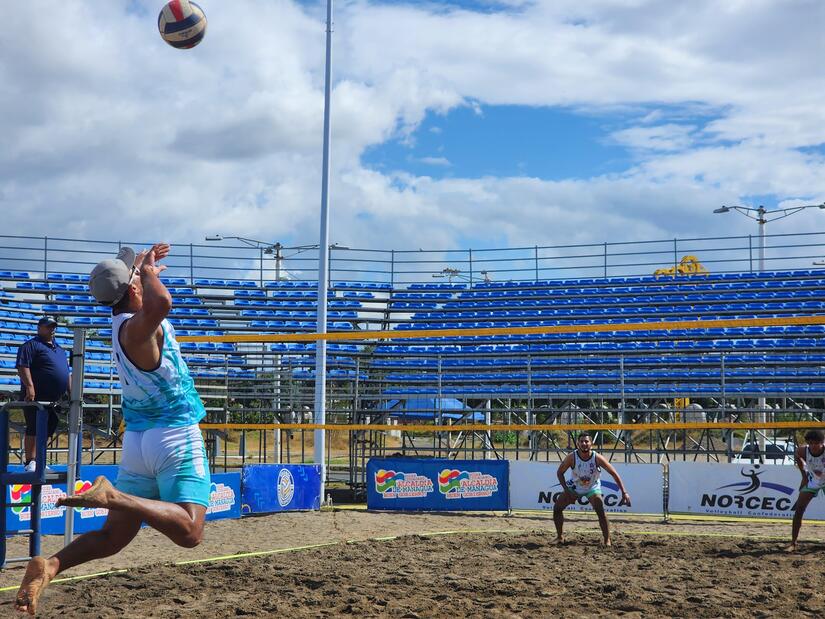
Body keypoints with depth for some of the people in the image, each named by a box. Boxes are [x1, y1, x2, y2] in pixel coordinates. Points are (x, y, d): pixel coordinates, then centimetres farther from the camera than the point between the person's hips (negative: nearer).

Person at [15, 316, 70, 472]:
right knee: (33, 429, -8)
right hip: (35, 398, -8)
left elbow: (67, 374, 26)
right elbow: (23, 366, -14)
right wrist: (29, 387, -24)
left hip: (53, 400, 8)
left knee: (47, 430, 8)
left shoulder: (60, 350, 23)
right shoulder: (31, 345, -2)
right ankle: (30, 462, -8)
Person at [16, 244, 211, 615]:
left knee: (113, 536, 8)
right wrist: (148, 272, -25)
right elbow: (159, 304, -43)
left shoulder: (121, 321, 7)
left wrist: (144, 265, 22)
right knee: (188, 532, -17)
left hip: (136, 441, 9)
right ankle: (113, 495, -29)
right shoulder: (134, 328, -18)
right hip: (177, 437, -9)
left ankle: (49, 567, -12)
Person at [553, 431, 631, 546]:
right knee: (557, 508, -5)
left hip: (592, 488, -2)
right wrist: (567, 490, -18)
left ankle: (607, 541, -12)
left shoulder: (597, 458, -28)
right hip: (575, 487, 2)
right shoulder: (572, 457, -26)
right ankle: (560, 537, 11)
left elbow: (614, 474, -19)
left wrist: (624, 493, -23)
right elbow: (559, 472, -10)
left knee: (601, 512, -22)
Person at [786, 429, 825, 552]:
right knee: (799, 509, -7)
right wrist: (804, 474, -3)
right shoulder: (803, 451, -26)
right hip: (812, 480, 2)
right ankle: (793, 543, 0)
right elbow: (796, 456, -2)